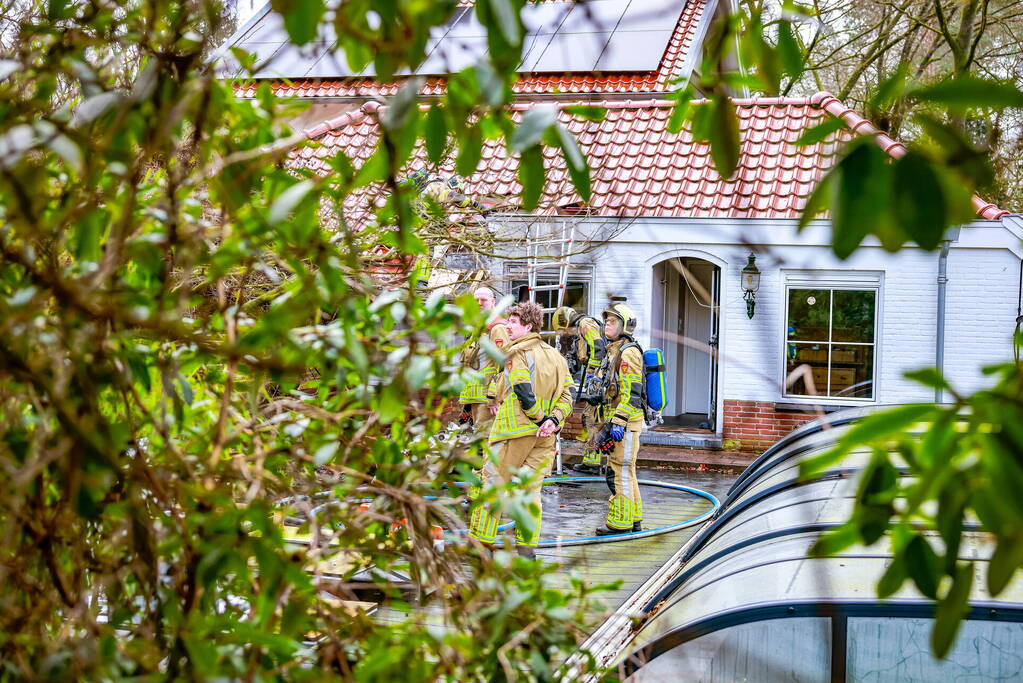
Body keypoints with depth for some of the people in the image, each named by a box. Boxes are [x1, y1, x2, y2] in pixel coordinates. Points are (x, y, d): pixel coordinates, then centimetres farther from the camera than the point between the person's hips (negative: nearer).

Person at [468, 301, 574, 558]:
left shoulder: (517, 353, -8)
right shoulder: (556, 356, 14)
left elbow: (525, 394, -18)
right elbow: (566, 395, 6)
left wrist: (541, 419, -10)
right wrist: (553, 420, -6)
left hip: (515, 430, -6)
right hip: (544, 435, 7)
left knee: (492, 482, 2)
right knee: (530, 489, 9)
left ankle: (480, 540, 5)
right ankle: (526, 544, 8)